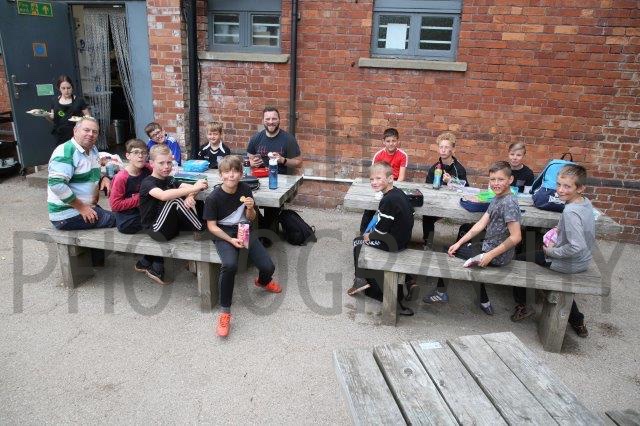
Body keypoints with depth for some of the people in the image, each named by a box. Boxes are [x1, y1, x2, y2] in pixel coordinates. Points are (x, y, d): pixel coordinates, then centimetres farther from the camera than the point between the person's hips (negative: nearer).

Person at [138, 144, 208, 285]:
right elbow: (164, 195, -33)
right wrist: (193, 188, -37)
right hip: (155, 229, -9)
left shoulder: (169, 179, 9)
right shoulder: (147, 183, -13)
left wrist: (190, 197, -23)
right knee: (175, 201, -24)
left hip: (170, 225, 9)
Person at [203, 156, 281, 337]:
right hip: (223, 233, -4)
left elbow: (251, 218, 6)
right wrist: (231, 240, -19)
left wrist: (250, 208, -16)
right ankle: (225, 311, -18)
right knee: (230, 265, -35)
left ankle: (263, 281, 32)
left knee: (268, 267, -10)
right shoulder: (213, 198, -14)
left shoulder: (245, 189, -3)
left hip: (244, 230, 4)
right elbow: (211, 226, -9)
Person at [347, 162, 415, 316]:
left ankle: (361, 280, 19)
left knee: (358, 242, 8)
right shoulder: (399, 192, 3)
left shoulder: (387, 200, -26)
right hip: (404, 238, 9)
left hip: (393, 243, -9)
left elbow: (381, 230, -25)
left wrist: (368, 236, -3)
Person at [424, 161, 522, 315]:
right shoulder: (497, 199, 5)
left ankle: (441, 291, 22)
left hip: (497, 256, -9)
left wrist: (490, 255, -24)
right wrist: (459, 243, -2)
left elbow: (516, 237, -27)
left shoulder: (509, 203, -23)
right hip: (489, 247, 9)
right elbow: (480, 224, 4)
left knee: (445, 250, 3)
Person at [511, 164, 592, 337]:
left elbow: (576, 247, -35)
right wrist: (560, 230, 4)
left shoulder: (570, 211, -30)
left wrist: (552, 252, -20)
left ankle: (522, 305, 21)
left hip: (570, 264, -8)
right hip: (584, 261, 8)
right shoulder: (586, 202, -3)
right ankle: (577, 322, 38)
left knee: (520, 259, 6)